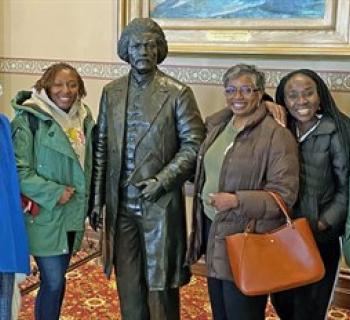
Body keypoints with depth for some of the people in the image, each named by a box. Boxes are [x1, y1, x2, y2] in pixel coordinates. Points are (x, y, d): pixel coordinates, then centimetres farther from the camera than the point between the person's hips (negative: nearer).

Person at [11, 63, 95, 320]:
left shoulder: (83, 117, 6)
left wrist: (86, 199, 10)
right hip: (44, 215, -5)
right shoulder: (30, 118, -13)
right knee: (53, 281, -3)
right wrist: (53, 193, -20)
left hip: (72, 213, 6)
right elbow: (18, 169, -16)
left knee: (58, 278, 15)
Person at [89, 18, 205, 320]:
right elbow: (101, 148, 9)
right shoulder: (111, 92, 7)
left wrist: (162, 181, -16)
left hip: (160, 204, -3)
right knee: (128, 282, 13)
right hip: (120, 204, 4)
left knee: (160, 282, 7)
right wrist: (97, 199, 7)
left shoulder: (178, 93, -5)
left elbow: (194, 145, -6)